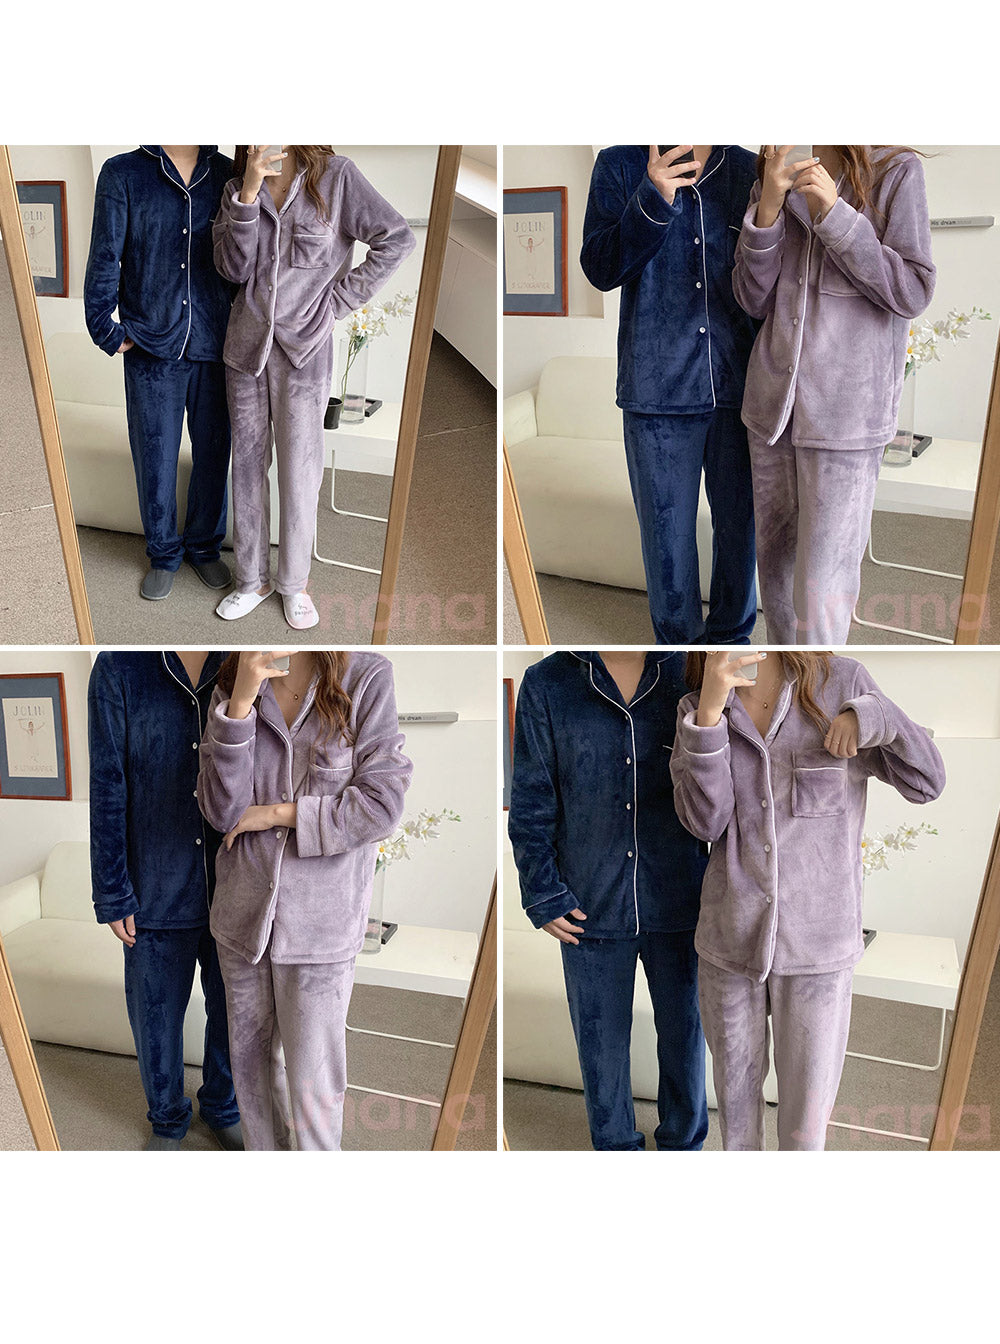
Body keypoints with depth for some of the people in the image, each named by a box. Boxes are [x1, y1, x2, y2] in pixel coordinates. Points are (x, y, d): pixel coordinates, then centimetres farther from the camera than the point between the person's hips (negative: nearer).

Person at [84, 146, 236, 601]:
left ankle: (204, 546, 33)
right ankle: (163, 554, 27)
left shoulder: (227, 175, 2)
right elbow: (104, 261, -1)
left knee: (213, 455, 12)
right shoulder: (123, 174, -3)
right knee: (155, 461, 8)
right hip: (152, 349, -2)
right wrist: (108, 333, -1)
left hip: (215, 346, 2)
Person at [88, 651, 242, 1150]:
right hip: (159, 892, -2)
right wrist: (113, 897, -5)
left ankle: (222, 1108, 41)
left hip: (234, 889, 2)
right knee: (157, 1018, 14)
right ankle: (167, 1118, 39)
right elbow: (107, 790, -7)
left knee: (232, 1011, 16)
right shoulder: (119, 669, -10)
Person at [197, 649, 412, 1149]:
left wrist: (277, 813, -14)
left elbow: (381, 805, -14)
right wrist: (241, 702, -22)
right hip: (243, 911, 4)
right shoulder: (230, 687, -2)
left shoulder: (367, 678, -13)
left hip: (321, 917, -4)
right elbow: (222, 811, -12)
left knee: (312, 1080, 4)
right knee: (249, 1060, 20)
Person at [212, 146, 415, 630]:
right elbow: (233, 268, -8)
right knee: (247, 464, 10)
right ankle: (252, 579, 24)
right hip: (246, 346, 4)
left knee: (298, 472, 3)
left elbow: (397, 238, -11)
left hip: (304, 347, -3)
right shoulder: (237, 189, 4)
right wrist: (250, 191, -17)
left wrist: (339, 300, -10)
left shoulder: (334, 175, -7)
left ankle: (294, 583, 20)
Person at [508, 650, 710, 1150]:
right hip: (592, 906, -1)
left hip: (678, 902, 1)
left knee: (683, 1029, 17)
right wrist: (542, 896, -4)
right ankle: (616, 1144, 36)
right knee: (601, 1039, 13)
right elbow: (531, 801, -2)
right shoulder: (546, 686, -6)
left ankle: (683, 1140, 39)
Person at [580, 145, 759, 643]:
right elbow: (599, 269, -11)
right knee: (667, 530, 8)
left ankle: (730, 632, 31)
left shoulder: (748, 171, 2)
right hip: (658, 391, -1)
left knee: (741, 522, 12)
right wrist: (652, 201, -26)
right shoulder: (619, 167, 0)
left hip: (739, 387, 2)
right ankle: (678, 636, 27)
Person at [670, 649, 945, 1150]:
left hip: (818, 944, -2)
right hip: (729, 939, 2)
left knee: (806, 1121, 10)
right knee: (735, 1093, 18)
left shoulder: (842, 683, -7)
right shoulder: (696, 709, -1)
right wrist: (710, 709, -26)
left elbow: (926, 783, -5)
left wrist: (877, 718, -24)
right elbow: (705, 820, -14)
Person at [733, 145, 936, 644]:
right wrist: (769, 204, -13)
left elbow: (913, 293, -11)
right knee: (774, 561, 14)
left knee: (822, 582, -7)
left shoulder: (897, 172, -6)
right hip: (774, 398, 5)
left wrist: (833, 211, -19)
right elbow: (753, 299, 3)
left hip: (846, 412, -5)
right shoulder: (775, 177, 7)